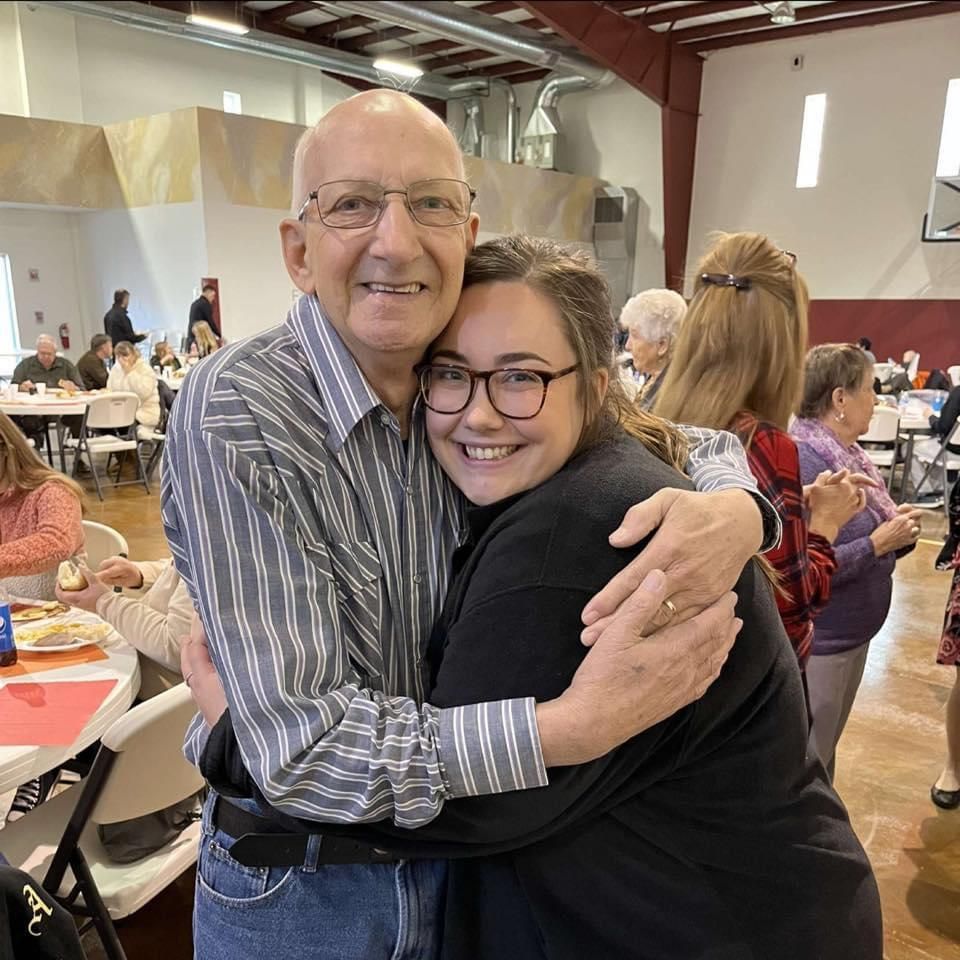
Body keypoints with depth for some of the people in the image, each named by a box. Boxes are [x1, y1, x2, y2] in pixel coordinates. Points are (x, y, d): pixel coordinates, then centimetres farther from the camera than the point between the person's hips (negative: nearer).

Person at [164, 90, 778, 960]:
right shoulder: (236, 414, -25)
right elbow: (299, 746, -28)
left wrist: (732, 508, -23)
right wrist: (573, 728, -38)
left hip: (462, 849, 4)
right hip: (297, 885, -3)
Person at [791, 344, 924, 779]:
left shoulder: (845, 452, 4)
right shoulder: (802, 461, -24)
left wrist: (894, 528, -5)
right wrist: (879, 543, -23)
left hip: (852, 634, 9)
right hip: (816, 642, -9)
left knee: (824, 755, 26)